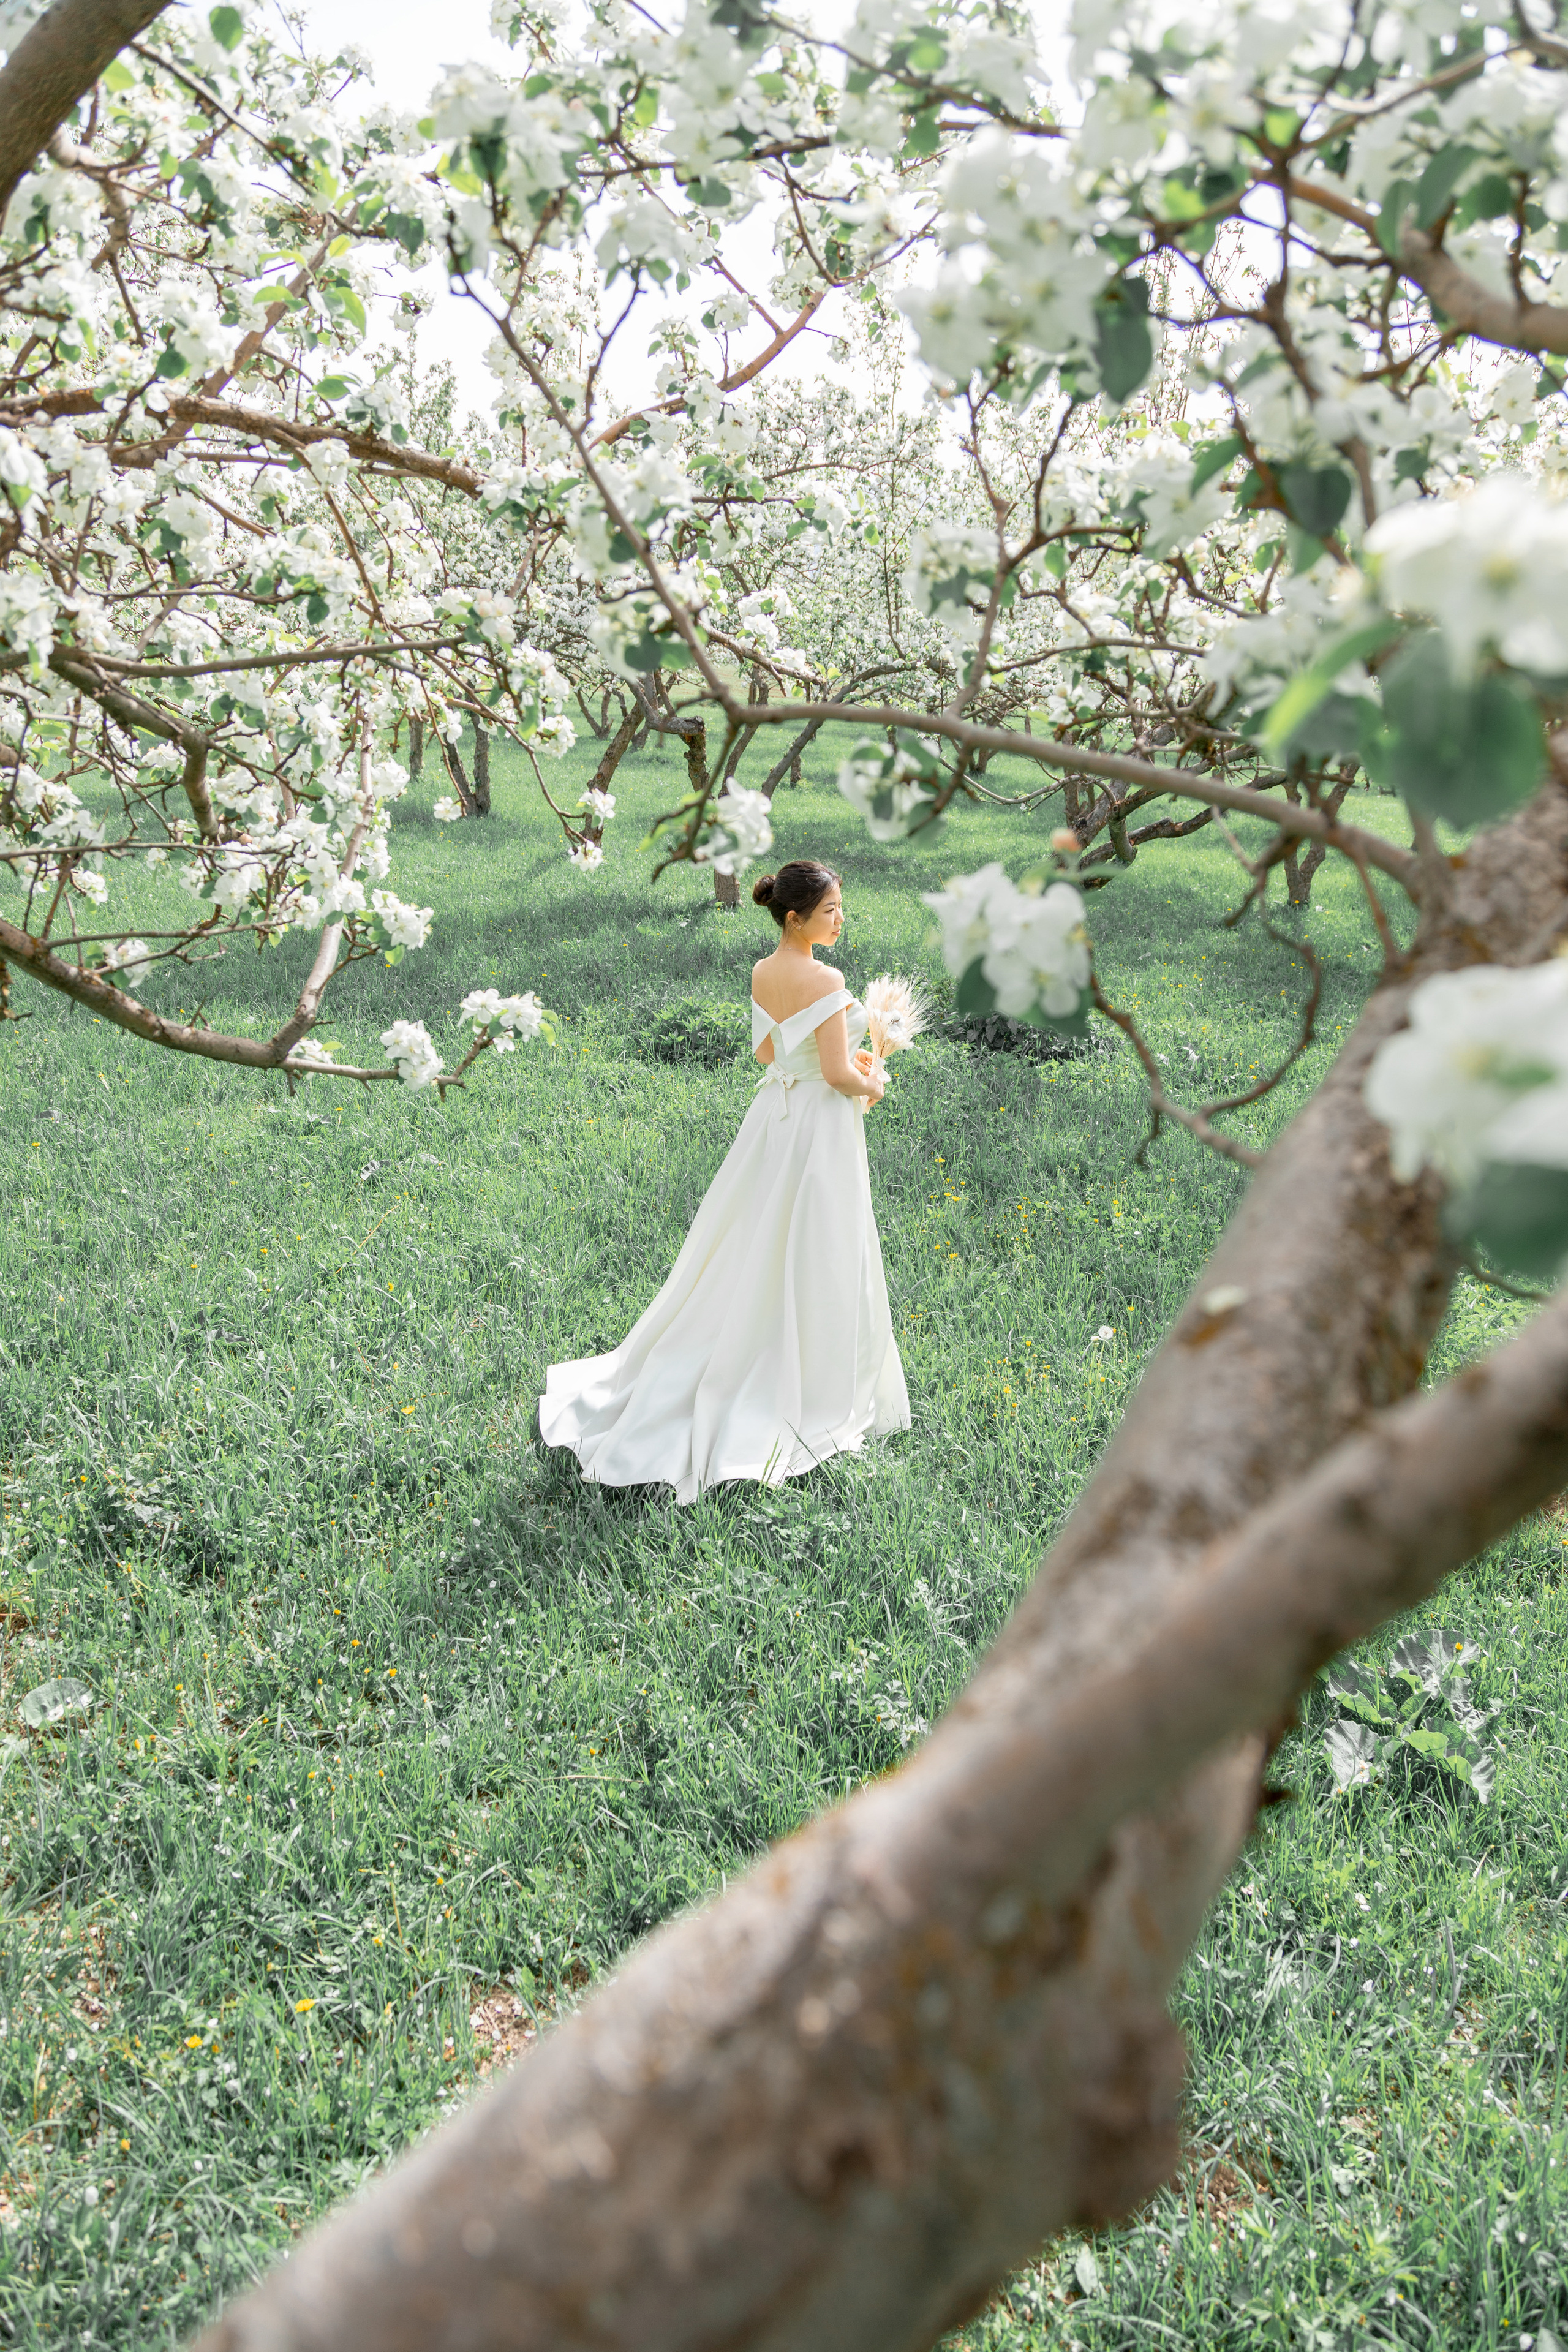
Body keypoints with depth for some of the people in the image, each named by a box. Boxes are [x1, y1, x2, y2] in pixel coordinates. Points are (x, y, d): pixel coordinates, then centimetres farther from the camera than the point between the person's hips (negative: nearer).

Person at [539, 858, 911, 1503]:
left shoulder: (762, 973, 4)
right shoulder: (825, 979, -21)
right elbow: (838, 1075, -21)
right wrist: (871, 1085, 0)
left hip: (773, 1115, 8)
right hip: (820, 1127, -8)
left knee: (750, 1256, 20)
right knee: (812, 1265, 5)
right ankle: (811, 1399, 18)